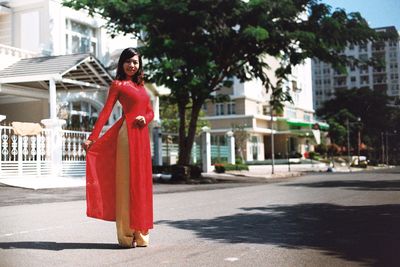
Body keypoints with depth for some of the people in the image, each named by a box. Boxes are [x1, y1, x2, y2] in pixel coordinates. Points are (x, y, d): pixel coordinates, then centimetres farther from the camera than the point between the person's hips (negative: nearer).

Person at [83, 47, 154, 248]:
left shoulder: (140, 85, 21)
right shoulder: (118, 84, 2)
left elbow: (150, 111, 20)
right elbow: (106, 112, -5)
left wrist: (145, 118, -4)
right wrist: (92, 138, -12)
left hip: (142, 135, 7)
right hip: (128, 134, -6)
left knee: (141, 181, 8)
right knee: (126, 180, -5)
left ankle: (140, 233, 16)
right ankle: (126, 235, 0)